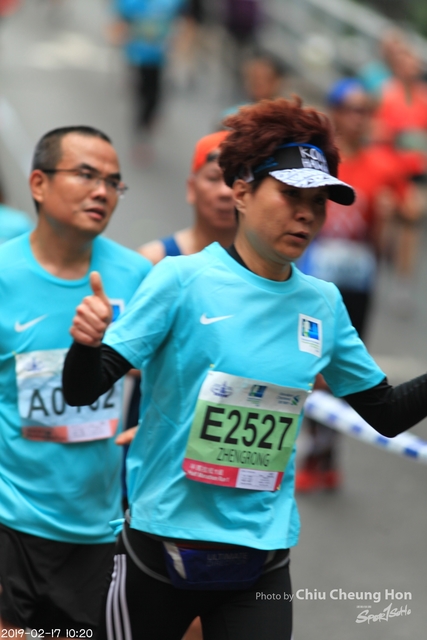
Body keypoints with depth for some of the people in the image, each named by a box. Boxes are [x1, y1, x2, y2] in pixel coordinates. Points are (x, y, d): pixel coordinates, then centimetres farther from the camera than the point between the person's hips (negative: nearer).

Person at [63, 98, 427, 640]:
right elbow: (82, 391, -11)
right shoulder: (182, 280, -9)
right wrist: (85, 344, -32)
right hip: (162, 547, -3)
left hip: (263, 563, 3)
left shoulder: (324, 304, 4)